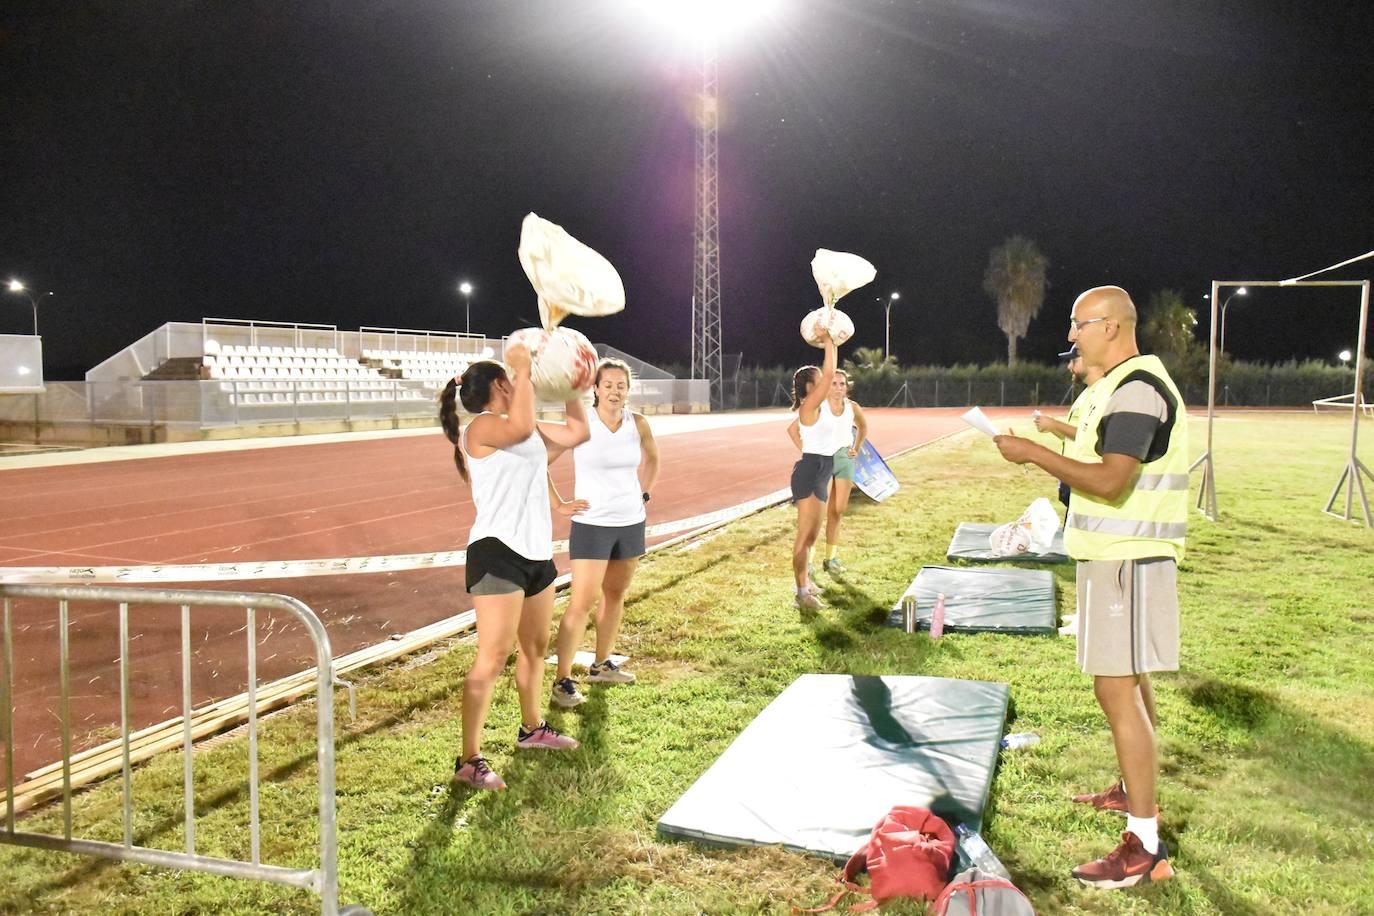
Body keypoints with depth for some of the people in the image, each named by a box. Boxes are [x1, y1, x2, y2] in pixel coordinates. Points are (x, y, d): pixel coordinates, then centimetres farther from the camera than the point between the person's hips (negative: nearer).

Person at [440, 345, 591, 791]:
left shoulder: (526, 429, 14)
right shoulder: (483, 427, -12)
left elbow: (577, 432, 21)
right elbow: (521, 428, -33)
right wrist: (523, 370, -23)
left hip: (535, 552, 10)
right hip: (497, 552, -9)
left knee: (536, 646, 22)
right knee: (492, 657, -11)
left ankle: (532, 729, 40)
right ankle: (469, 760, -5)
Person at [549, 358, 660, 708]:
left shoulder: (638, 424, 0)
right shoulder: (581, 424, -13)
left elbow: (652, 458, 20)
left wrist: (645, 493, 11)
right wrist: (558, 503, -11)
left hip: (631, 522, 5)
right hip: (591, 524, -5)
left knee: (615, 595, 14)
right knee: (582, 602, -8)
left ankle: (601, 665, 30)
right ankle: (562, 680, -1)